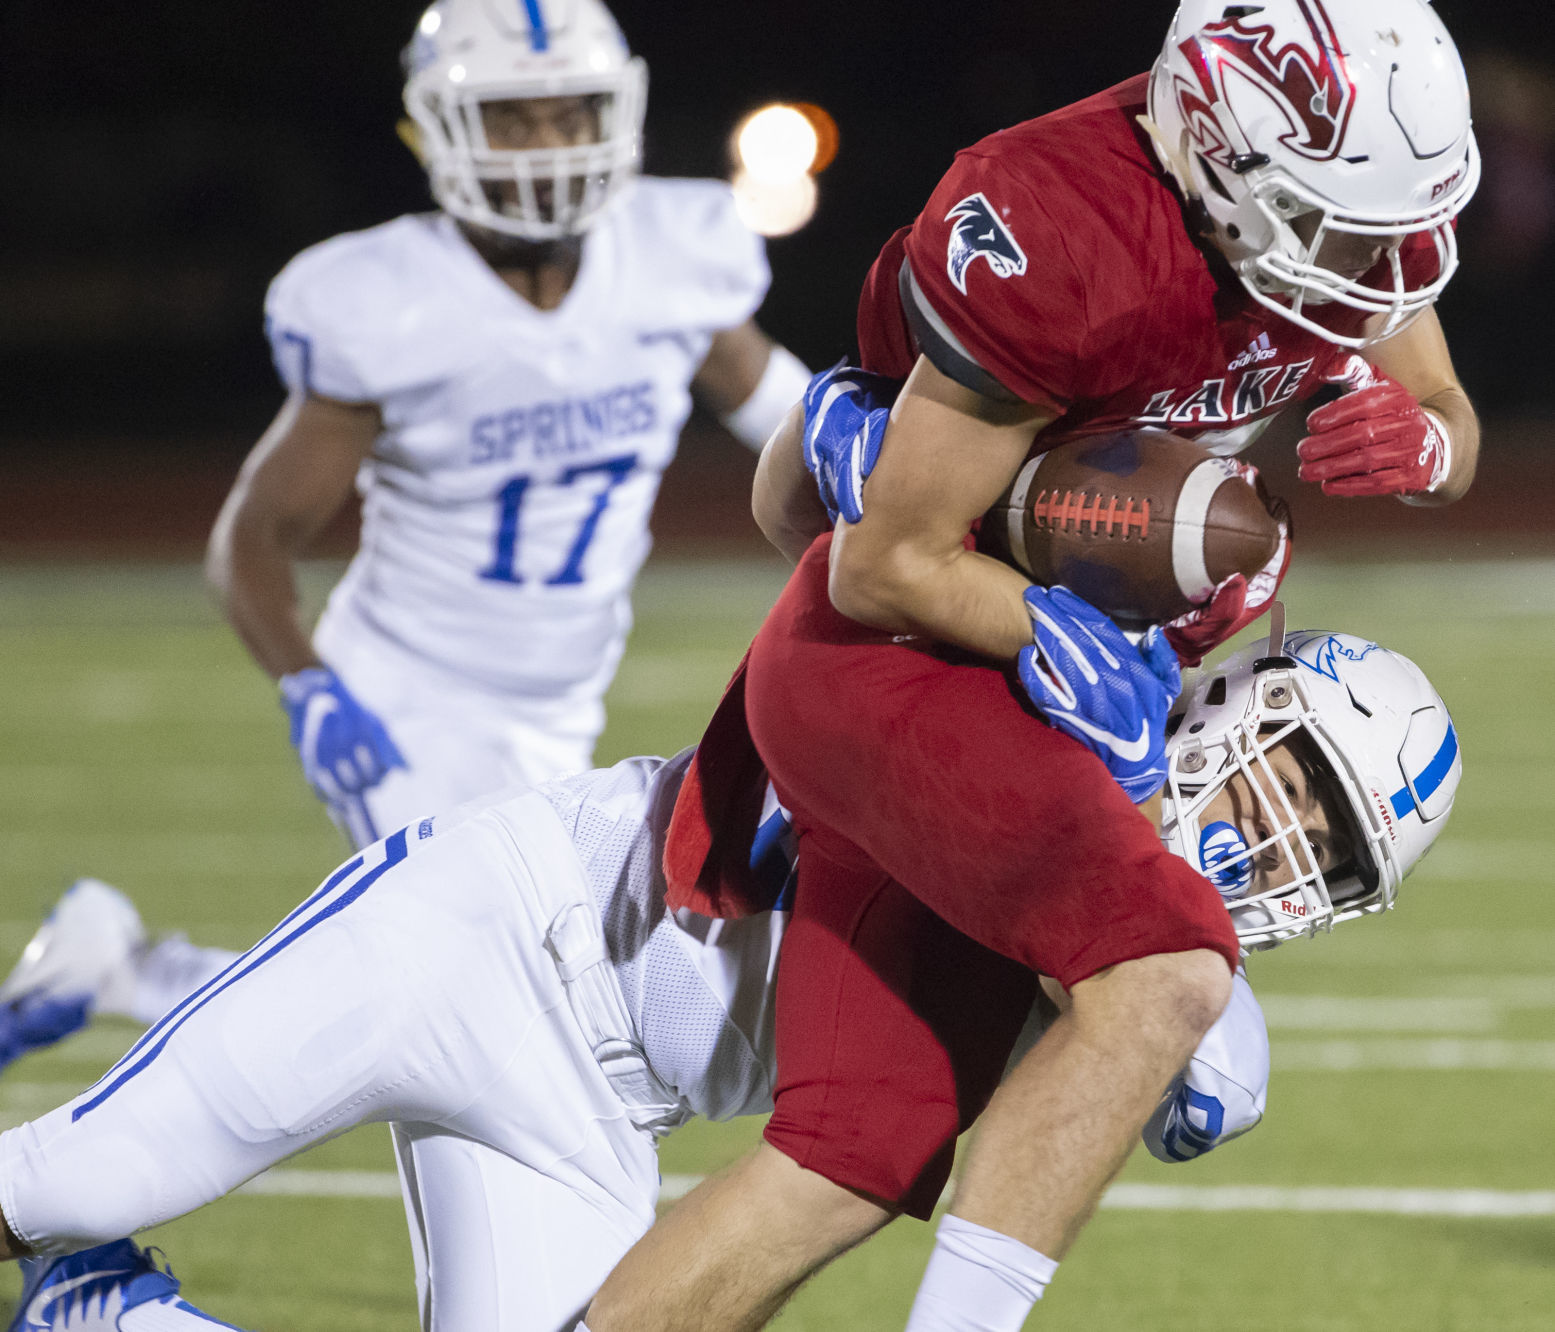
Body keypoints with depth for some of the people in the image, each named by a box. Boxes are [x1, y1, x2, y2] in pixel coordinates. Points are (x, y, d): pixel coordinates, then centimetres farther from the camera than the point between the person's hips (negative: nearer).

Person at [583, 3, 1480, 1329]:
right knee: (1163, 968, -27)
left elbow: (1455, 428, 9)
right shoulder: (1058, 244, -29)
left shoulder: (1350, 196, -6)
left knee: (859, 1163, 4)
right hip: (889, 662, -8)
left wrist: (1417, 440, -13)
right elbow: (889, 569, -21)